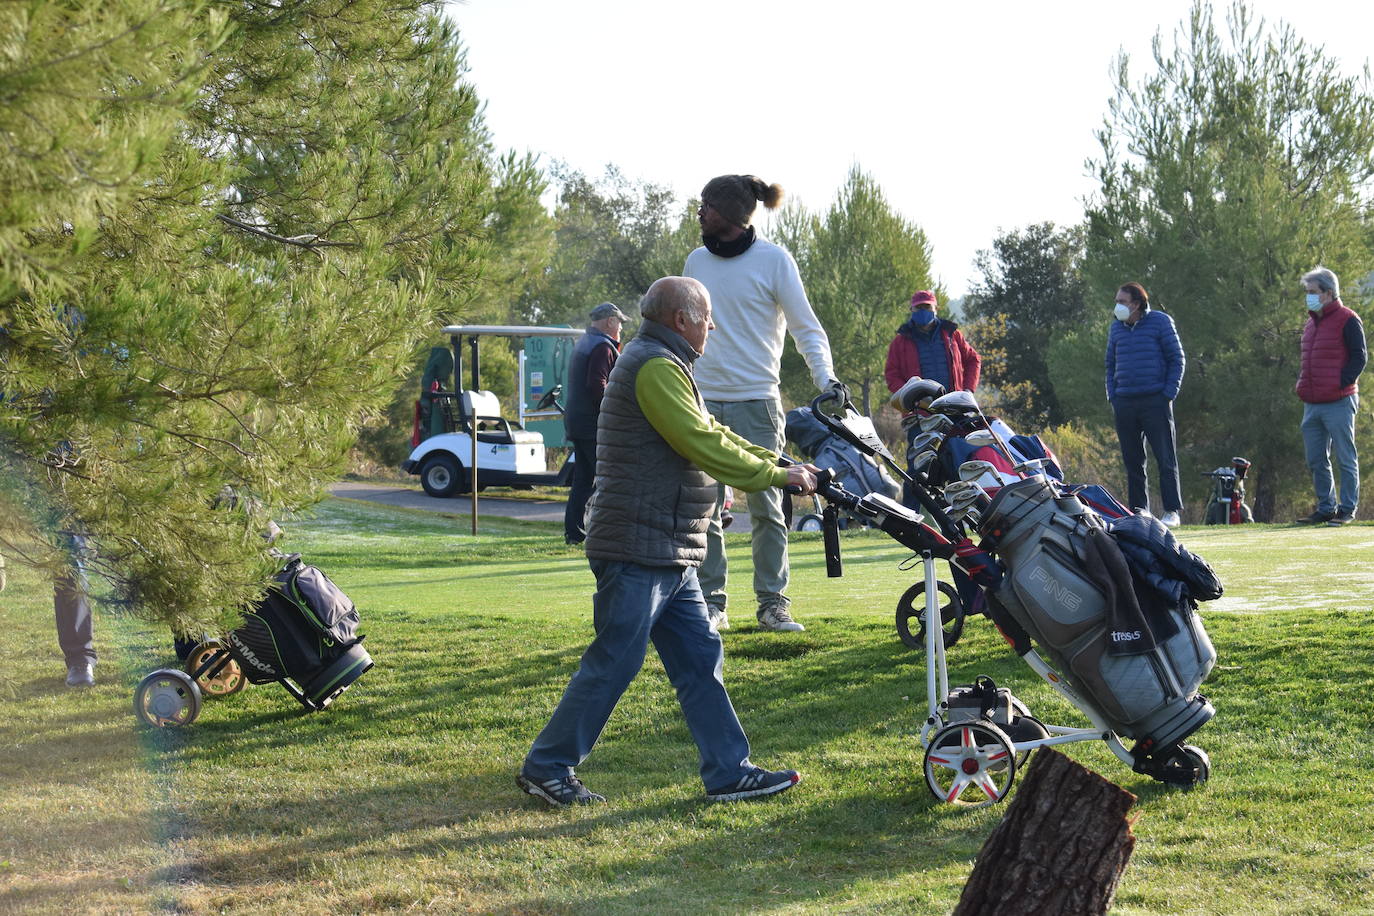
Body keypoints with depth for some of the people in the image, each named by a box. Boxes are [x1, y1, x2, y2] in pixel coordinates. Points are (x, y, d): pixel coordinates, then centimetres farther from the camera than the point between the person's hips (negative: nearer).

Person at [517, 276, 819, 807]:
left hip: (670, 556, 11)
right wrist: (777, 477, -11)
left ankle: (729, 772, 11)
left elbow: (710, 434, 23)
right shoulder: (654, 367, -15)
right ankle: (547, 767, 4)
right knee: (613, 664, -5)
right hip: (638, 549, -11)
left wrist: (780, 464, 15)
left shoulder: (665, 365, 21)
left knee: (700, 659, 9)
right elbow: (704, 446, -20)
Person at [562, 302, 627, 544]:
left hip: (575, 422, 10)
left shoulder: (583, 344, 20)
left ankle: (573, 531, 10)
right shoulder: (603, 347, -12)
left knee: (582, 479, 11)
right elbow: (597, 385, -23)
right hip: (595, 424, -10)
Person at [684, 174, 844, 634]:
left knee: (766, 508, -1)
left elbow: (806, 327, -2)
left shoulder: (773, 260, -3)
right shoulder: (697, 261, 10)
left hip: (755, 401, -4)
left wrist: (826, 378, -17)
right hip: (702, 401, 4)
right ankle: (711, 603, 5)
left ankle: (773, 603, 6)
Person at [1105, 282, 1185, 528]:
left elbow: (1176, 359, 1)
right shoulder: (1116, 328, 14)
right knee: (1132, 460, 5)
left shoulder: (1160, 322, 0)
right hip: (1124, 403, 5)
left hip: (1155, 402, -5)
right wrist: (1112, 395, 8)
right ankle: (1138, 510, 10)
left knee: (1165, 458, -4)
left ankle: (1172, 511, -2)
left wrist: (1168, 394, -8)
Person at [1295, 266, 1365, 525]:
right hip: (1312, 404, 8)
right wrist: (1300, 382, 13)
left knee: (1346, 459, -1)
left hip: (1339, 403, -8)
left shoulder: (1347, 320, -6)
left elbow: (1359, 357, -8)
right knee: (1316, 460, 10)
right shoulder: (1310, 323, 18)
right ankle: (1326, 508, 18)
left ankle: (1348, 510, 3)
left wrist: (1341, 383, -15)